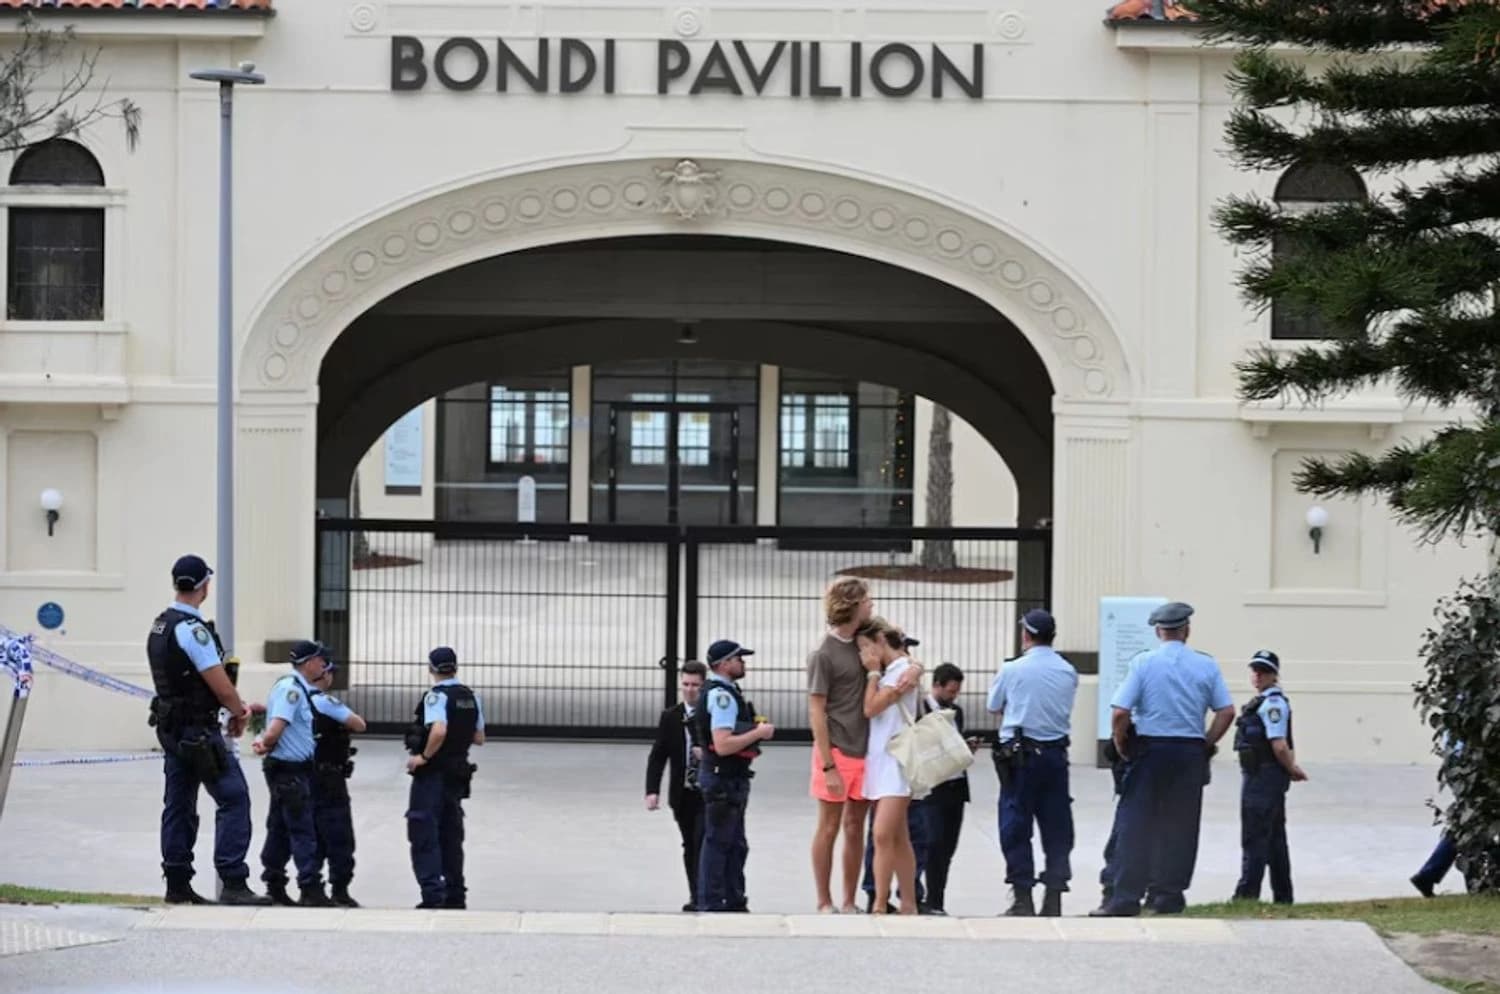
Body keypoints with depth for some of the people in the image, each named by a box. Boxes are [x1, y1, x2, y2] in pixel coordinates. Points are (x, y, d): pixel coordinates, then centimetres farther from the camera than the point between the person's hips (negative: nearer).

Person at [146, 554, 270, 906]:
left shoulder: (159, 626, 12)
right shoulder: (192, 629, -18)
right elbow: (220, 683, -18)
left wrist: (235, 706, 14)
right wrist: (239, 713, 0)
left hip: (171, 728, 10)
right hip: (199, 731, -10)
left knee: (179, 804, 12)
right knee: (233, 797, -9)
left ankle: (177, 883, 14)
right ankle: (233, 883, -15)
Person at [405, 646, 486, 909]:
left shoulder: (436, 696, -16)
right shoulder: (471, 698, 8)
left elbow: (438, 731, -31)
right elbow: (479, 738, 13)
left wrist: (424, 756, -19)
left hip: (432, 772, -8)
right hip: (458, 774, 8)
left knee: (424, 836, -5)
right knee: (451, 834, 15)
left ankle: (432, 894, -13)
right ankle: (455, 894, 17)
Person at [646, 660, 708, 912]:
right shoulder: (670, 718, 5)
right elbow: (657, 756, 3)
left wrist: (709, 754, -19)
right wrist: (652, 791, -7)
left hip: (708, 793, -4)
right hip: (683, 794, 4)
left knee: (702, 842, -14)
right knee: (690, 846, 8)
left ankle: (701, 897, -13)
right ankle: (696, 896, 15)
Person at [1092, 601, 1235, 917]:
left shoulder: (1143, 663, -5)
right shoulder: (1206, 666, 3)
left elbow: (1120, 712, -11)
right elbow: (1226, 711, 1)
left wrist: (1120, 744, 5)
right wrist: (1206, 744, 11)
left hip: (1150, 749, -2)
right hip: (1191, 753, 2)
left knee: (1136, 823, 0)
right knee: (1180, 825, 9)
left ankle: (1126, 897, -4)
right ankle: (1170, 896, 10)